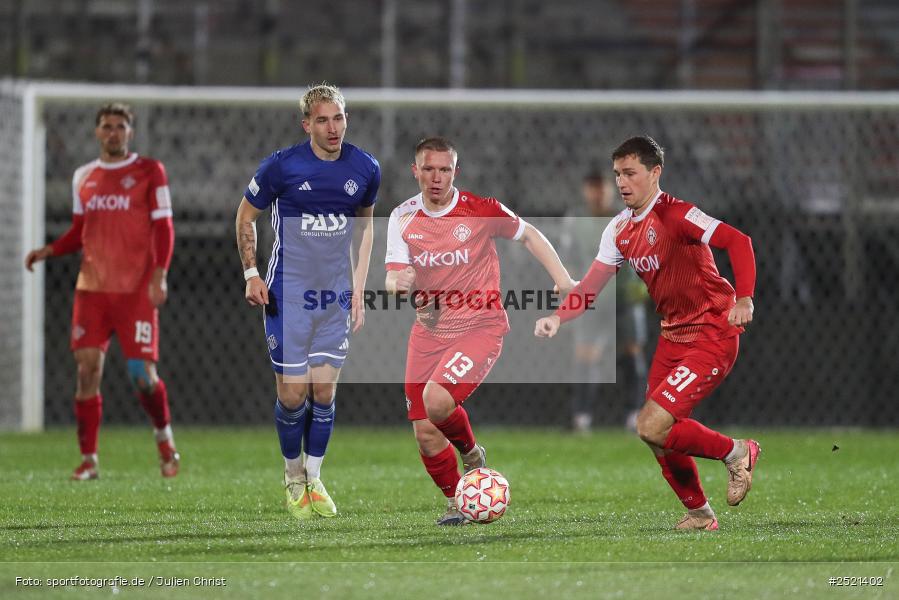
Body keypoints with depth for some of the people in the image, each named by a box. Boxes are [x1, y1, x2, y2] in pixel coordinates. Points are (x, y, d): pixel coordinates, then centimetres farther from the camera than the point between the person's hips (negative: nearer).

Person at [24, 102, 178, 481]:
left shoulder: (149, 172, 1)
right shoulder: (83, 177, 13)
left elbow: (163, 227, -2)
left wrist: (159, 275, -14)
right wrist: (48, 251, 2)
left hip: (137, 289, -3)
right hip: (92, 288, 4)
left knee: (142, 373, -8)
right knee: (87, 368, -5)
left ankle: (164, 436, 21)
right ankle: (88, 460, 1)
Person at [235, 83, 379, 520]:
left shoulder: (365, 169, -1)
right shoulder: (282, 166, -12)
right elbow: (246, 215, 3)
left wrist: (358, 291, 11)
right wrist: (251, 274, -5)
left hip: (336, 297, 3)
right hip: (288, 295, -3)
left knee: (324, 392, 3)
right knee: (293, 395, -2)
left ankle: (314, 481, 19)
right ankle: (293, 476, 20)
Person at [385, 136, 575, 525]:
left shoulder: (480, 211, -9)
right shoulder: (403, 218, -1)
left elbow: (528, 235, 6)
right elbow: (393, 278, -7)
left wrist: (564, 283, -3)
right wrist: (398, 282, -32)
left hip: (479, 327, -4)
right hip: (429, 330, 4)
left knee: (436, 399, -28)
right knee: (425, 434, -1)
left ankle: (472, 453, 3)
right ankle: (454, 503, 24)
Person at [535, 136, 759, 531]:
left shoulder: (675, 214, -18)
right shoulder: (620, 230, 7)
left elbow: (738, 241, -27)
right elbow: (591, 285, 3)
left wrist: (743, 299, -39)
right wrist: (557, 318, -14)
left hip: (712, 336, -8)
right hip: (672, 335, 8)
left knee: (652, 428, -17)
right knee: (659, 436, 9)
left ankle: (736, 453, 5)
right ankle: (699, 514, 29)